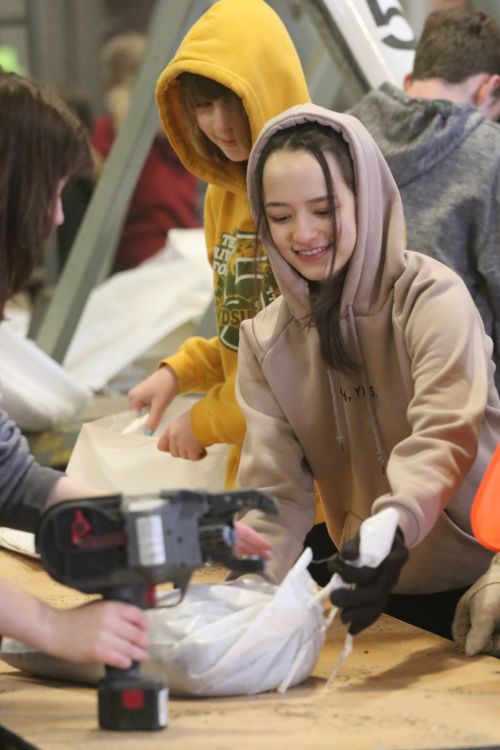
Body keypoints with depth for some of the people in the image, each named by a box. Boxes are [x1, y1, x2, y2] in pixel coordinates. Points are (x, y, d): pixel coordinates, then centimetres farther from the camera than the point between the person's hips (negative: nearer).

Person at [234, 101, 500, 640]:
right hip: (377, 591, 5)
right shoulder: (267, 340, 3)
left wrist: (395, 527, -44)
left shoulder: (431, 298, -12)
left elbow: (445, 438, -25)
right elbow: (273, 486, -2)